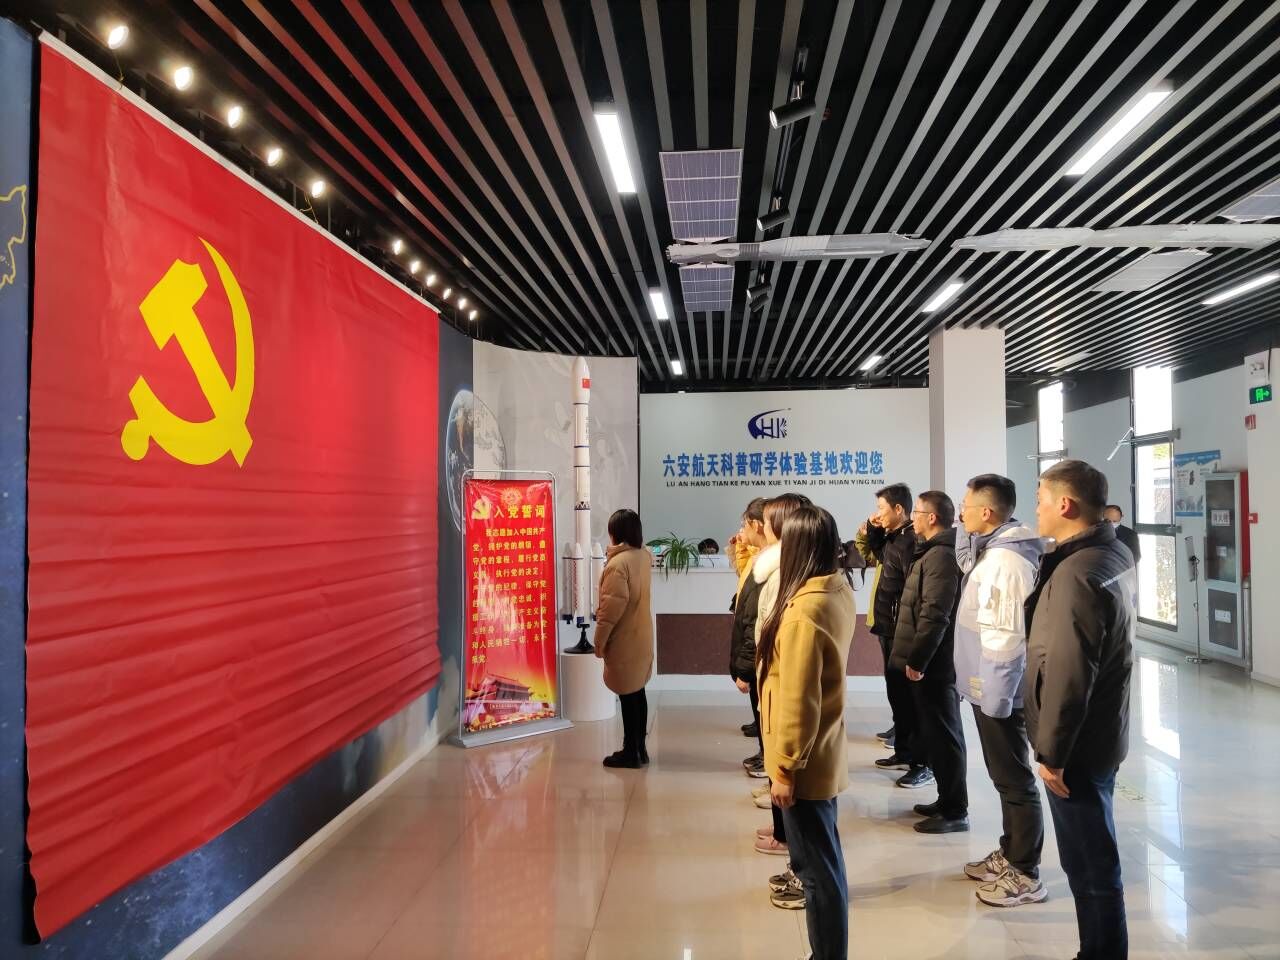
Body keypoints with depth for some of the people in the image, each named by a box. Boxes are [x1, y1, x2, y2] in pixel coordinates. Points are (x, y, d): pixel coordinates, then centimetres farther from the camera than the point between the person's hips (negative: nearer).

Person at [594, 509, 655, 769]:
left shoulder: (618, 563, -21)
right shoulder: (644, 556, 4)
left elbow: (612, 606, -22)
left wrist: (600, 640, -12)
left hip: (624, 639, -8)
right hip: (641, 635, 8)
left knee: (628, 695, 0)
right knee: (638, 692, 15)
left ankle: (631, 753, 9)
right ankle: (639, 748, 24)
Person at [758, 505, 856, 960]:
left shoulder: (804, 610, -27)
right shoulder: (840, 592, 0)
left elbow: (798, 700, -24)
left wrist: (785, 767, -16)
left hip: (805, 760, -9)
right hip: (824, 751, 9)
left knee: (820, 868, 5)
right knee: (822, 856, 22)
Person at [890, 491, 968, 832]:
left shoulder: (940, 556, -19)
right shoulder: (935, 552, 14)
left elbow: (934, 615, -24)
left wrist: (916, 660, -20)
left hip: (934, 663, -10)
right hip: (933, 661, 10)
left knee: (942, 734, -1)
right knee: (937, 731, 17)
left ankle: (956, 811, 9)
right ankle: (948, 800, 28)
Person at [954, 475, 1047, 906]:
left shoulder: (1006, 560, -24)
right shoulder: (992, 550, 7)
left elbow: (1005, 636, -26)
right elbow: (965, 561, 30)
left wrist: (996, 698, -23)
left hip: (999, 692, -10)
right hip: (991, 687, 10)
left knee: (1014, 780, 2)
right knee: (1004, 776, 20)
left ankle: (1025, 874, 15)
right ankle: (1010, 854, 34)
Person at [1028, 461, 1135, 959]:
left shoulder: (1077, 574, -25)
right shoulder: (1112, 553, 6)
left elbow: (1066, 676, -26)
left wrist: (1051, 752, -18)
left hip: (1078, 747, -10)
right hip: (1100, 735, 10)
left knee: (1089, 863, 5)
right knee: (1095, 856, 22)